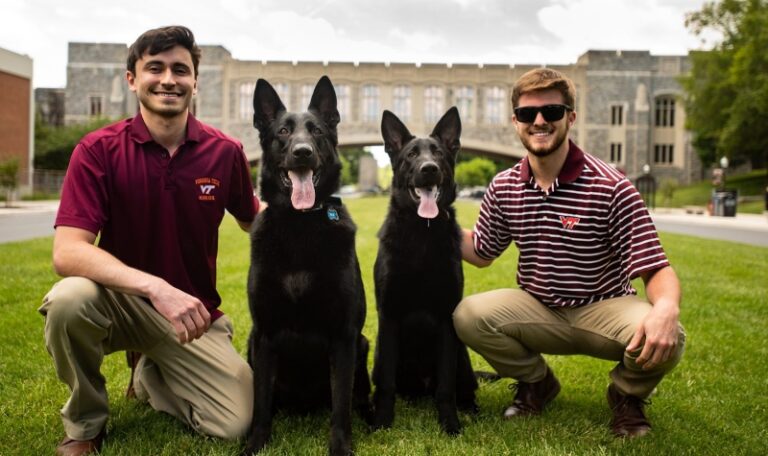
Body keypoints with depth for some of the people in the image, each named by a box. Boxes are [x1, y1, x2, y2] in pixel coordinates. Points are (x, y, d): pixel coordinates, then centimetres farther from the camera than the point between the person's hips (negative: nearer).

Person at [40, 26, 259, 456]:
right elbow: (67, 251, -24)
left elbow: (254, 220, 12)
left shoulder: (225, 152, -7)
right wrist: (154, 286, -39)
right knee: (68, 300, -35)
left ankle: (150, 375, 19)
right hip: (119, 300, -1)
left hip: (193, 312, 2)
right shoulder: (98, 150, -13)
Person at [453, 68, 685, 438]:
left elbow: (656, 268, -18)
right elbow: (481, 253, 10)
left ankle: (626, 394, 6)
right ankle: (536, 382, 8)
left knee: (665, 340, -33)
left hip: (604, 310, -3)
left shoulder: (611, 187, -17)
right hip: (538, 311, 3)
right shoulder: (503, 187, -3)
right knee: (469, 315, -24)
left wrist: (666, 308, -41)